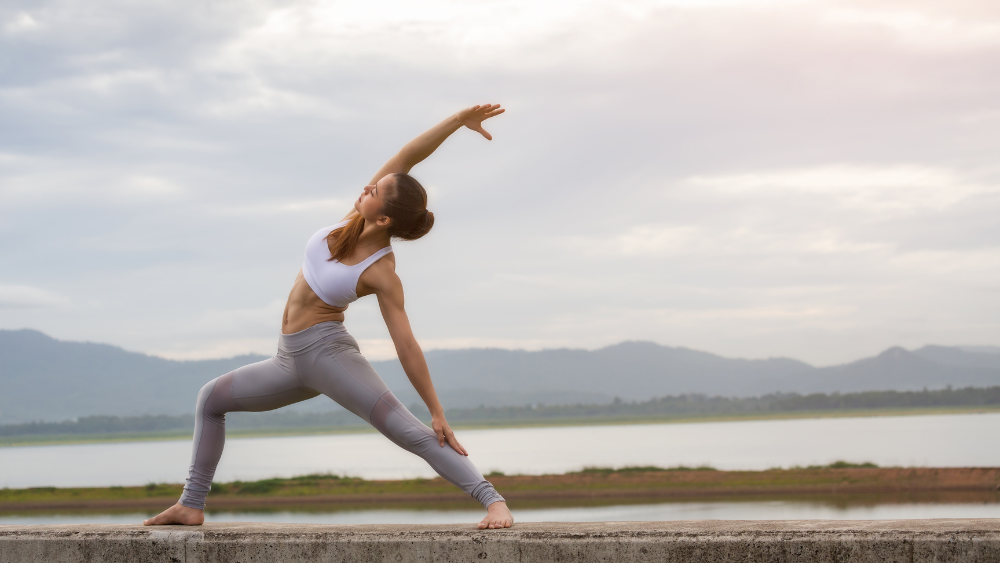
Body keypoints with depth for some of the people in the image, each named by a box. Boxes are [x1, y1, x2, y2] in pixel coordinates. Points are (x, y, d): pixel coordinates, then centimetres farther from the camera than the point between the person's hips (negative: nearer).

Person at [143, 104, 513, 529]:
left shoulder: (382, 274, -20)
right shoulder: (358, 218, -6)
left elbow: (407, 348, -19)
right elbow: (406, 157, -13)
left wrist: (438, 412, -19)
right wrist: (458, 120, -10)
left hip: (327, 351, -9)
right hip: (291, 359, 9)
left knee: (408, 430, -22)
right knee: (210, 399, 19)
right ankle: (192, 506, 23)